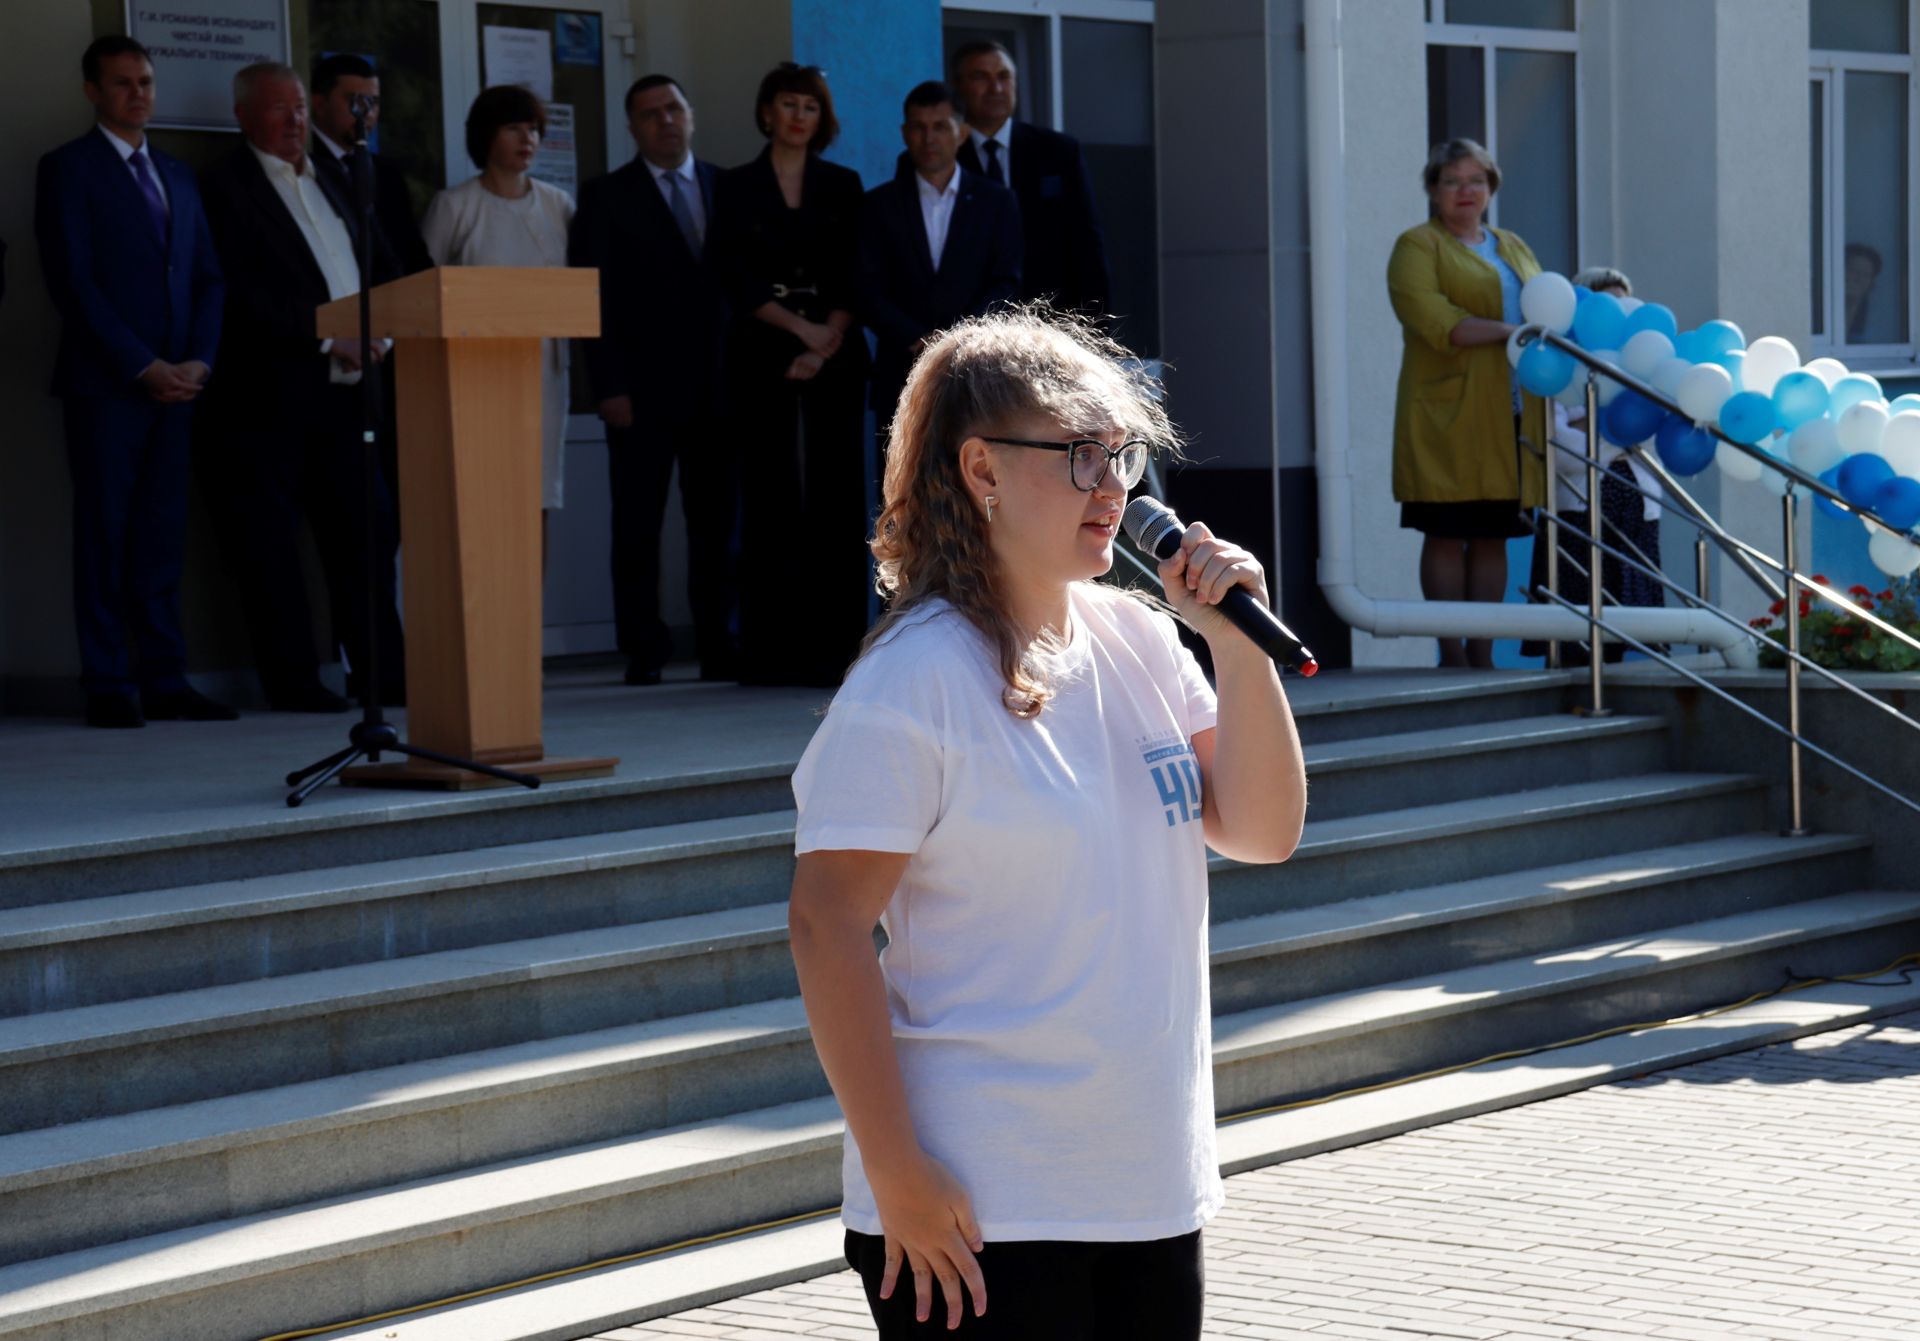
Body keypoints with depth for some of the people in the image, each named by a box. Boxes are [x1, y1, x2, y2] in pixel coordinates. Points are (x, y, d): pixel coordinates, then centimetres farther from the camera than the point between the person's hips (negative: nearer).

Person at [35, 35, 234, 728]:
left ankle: (164, 680, 6)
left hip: (176, 384, 5)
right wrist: (142, 367, -13)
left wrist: (199, 360, 0)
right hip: (105, 383, -5)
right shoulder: (69, 169, 1)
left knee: (163, 535, 4)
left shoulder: (176, 177, 20)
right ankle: (109, 686, -2)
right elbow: (73, 281, -8)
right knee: (104, 533, -4)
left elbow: (208, 278, 17)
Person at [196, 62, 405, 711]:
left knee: (369, 528, 6)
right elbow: (243, 291, -15)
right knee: (269, 541, -1)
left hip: (344, 387, 7)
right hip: (268, 391, -7)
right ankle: (293, 679, 3)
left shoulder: (330, 182, 19)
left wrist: (378, 333, 1)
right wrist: (326, 335, -17)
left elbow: (385, 266, 20)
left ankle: (380, 669, 12)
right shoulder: (225, 186, -5)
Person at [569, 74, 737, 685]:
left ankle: (719, 650, 7)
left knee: (719, 524, 2)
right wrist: (609, 386, -8)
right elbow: (593, 297, 1)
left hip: (717, 383, 2)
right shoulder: (606, 198, 6)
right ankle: (644, 653, 2)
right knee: (638, 527, -2)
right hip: (642, 390, -2)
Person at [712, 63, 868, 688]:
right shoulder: (737, 189, 7)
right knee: (770, 499, -5)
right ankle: (772, 650, -4)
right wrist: (801, 328, -10)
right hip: (763, 356, -1)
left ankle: (835, 646, -1)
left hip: (835, 358, 1)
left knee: (837, 496, -3)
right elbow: (738, 279, -1)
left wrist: (825, 346, -9)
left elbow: (854, 279, 4)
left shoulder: (842, 186, 11)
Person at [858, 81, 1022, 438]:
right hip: (903, 377, 0)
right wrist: (918, 341, -11)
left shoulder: (996, 201, 11)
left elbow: (1007, 284, 4)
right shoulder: (880, 204, 11)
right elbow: (869, 290, 4)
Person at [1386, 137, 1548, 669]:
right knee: (1447, 534, -5)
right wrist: (1506, 332, -19)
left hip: (1510, 415, 6)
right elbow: (1430, 319, -13)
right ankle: (1451, 655, -3)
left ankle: (1482, 655, 7)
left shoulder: (1513, 247, 23)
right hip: (1450, 414, -6)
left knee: (1493, 535, 5)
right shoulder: (1417, 246, 2)